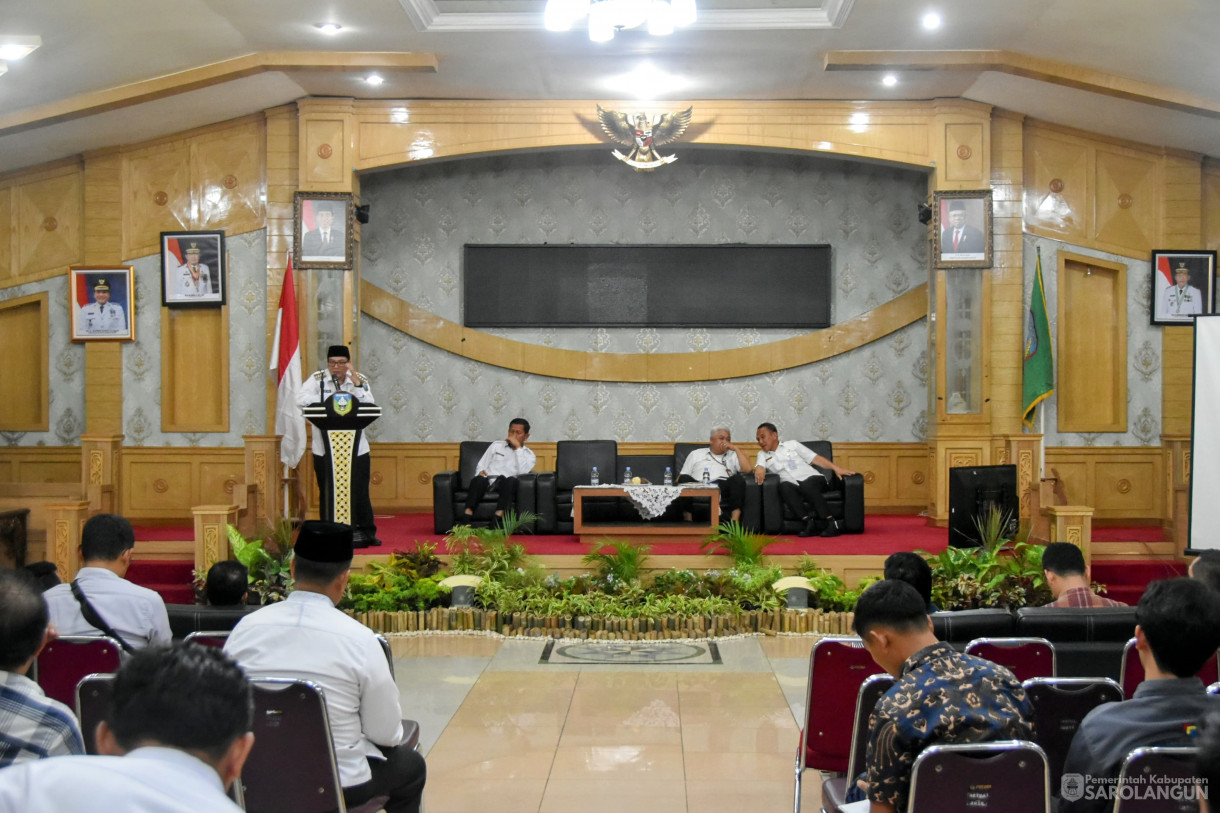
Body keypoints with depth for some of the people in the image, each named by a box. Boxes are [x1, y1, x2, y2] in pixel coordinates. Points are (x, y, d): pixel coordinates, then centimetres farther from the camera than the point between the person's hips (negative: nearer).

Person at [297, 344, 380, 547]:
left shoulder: (360, 379, 4)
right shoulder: (318, 379, 1)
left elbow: (369, 405, -11)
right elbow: (301, 399, -15)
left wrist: (355, 382, -16)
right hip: (325, 448, -1)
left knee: (359, 492, 3)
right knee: (328, 493, 5)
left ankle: (366, 532, 14)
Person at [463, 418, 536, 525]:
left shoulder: (528, 454, 16)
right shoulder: (496, 445, 25)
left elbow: (523, 471, -5)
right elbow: (481, 465, 21)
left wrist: (518, 447, -3)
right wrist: (481, 472, -3)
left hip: (506, 485, -2)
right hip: (488, 481, 2)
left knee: (511, 480, -37)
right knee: (479, 479, -34)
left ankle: (498, 518, -51)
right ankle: (467, 517, -47)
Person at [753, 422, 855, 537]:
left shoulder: (791, 445, 19)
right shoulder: (763, 454, 24)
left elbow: (815, 458, 12)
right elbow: (759, 467, 3)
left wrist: (836, 468, -1)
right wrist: (759, 470, -22)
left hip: (811, 478, -1)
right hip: (792, 486, 1)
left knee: (806, 485, -35)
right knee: (784, 486, -32)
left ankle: (832, 523, -35)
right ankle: (808, 522, -40)